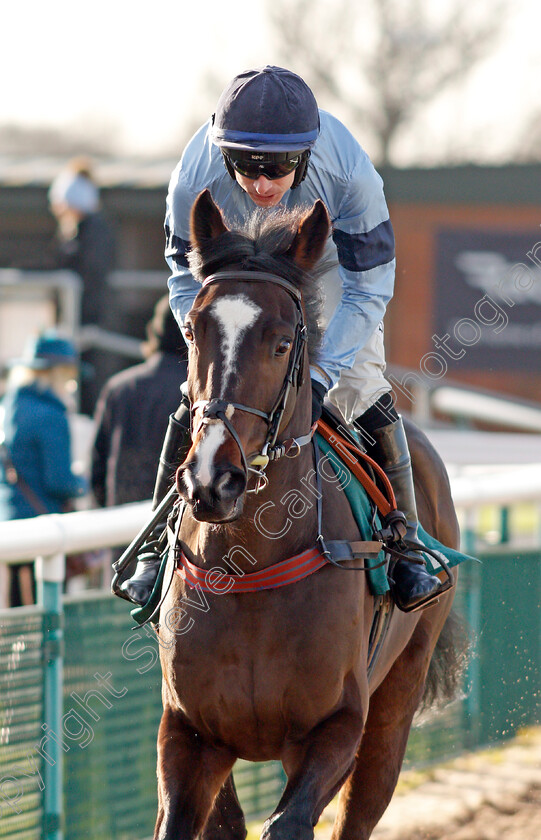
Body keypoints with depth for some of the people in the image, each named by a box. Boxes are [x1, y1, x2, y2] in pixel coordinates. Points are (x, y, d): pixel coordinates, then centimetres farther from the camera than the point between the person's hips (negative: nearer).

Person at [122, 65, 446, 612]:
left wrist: (322, 372, -38)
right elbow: (187, 285, -20)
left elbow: (367, 290, -28)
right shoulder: (195, 180, -36)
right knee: (194, 410, -9)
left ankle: (407, 548, 3)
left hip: (328, 265, -1)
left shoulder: (350, 174, -39)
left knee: (366, 399, -12)